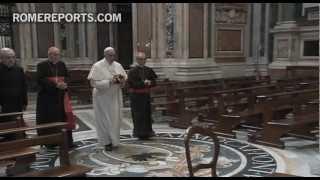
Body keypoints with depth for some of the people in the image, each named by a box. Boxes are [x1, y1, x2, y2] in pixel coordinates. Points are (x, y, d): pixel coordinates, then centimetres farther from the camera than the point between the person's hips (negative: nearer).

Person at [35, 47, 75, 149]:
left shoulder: (62, 65, 9)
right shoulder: (42, 65, -5)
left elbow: (66, 77, 12)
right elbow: (40, 80, -15)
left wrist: (64, 84, -10)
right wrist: (56, 85, -22)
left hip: (61, 96, 4)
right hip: (47, 97, -4)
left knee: (65, 118, 1)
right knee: (49, 120, 3)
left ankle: (68, 142, 7)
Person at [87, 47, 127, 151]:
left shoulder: (118, 65, 5)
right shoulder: (97, 66, -10)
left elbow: (125, 79, 13)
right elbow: (93, 83, -16)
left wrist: (122, 81, -11)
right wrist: (109, 82, -24)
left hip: (115, 97, 5)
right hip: (103, 97, -4)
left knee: (115, 119, 8)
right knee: (104, 120, 2)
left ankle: (114, 141, 22)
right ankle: (106, 142, 14)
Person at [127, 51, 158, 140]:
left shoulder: (149, 70, 8)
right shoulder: (132, 71, -7)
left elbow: (154, 82, 8)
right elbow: (132, 84, -16)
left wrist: (149, 83, -13)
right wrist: (143, 83, -18)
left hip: (146, 95, 5)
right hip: (136, 97, -5)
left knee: (147, 114, 8)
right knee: (138, 115, -2)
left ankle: (146, 132, 19)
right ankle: (139, 133, 9)